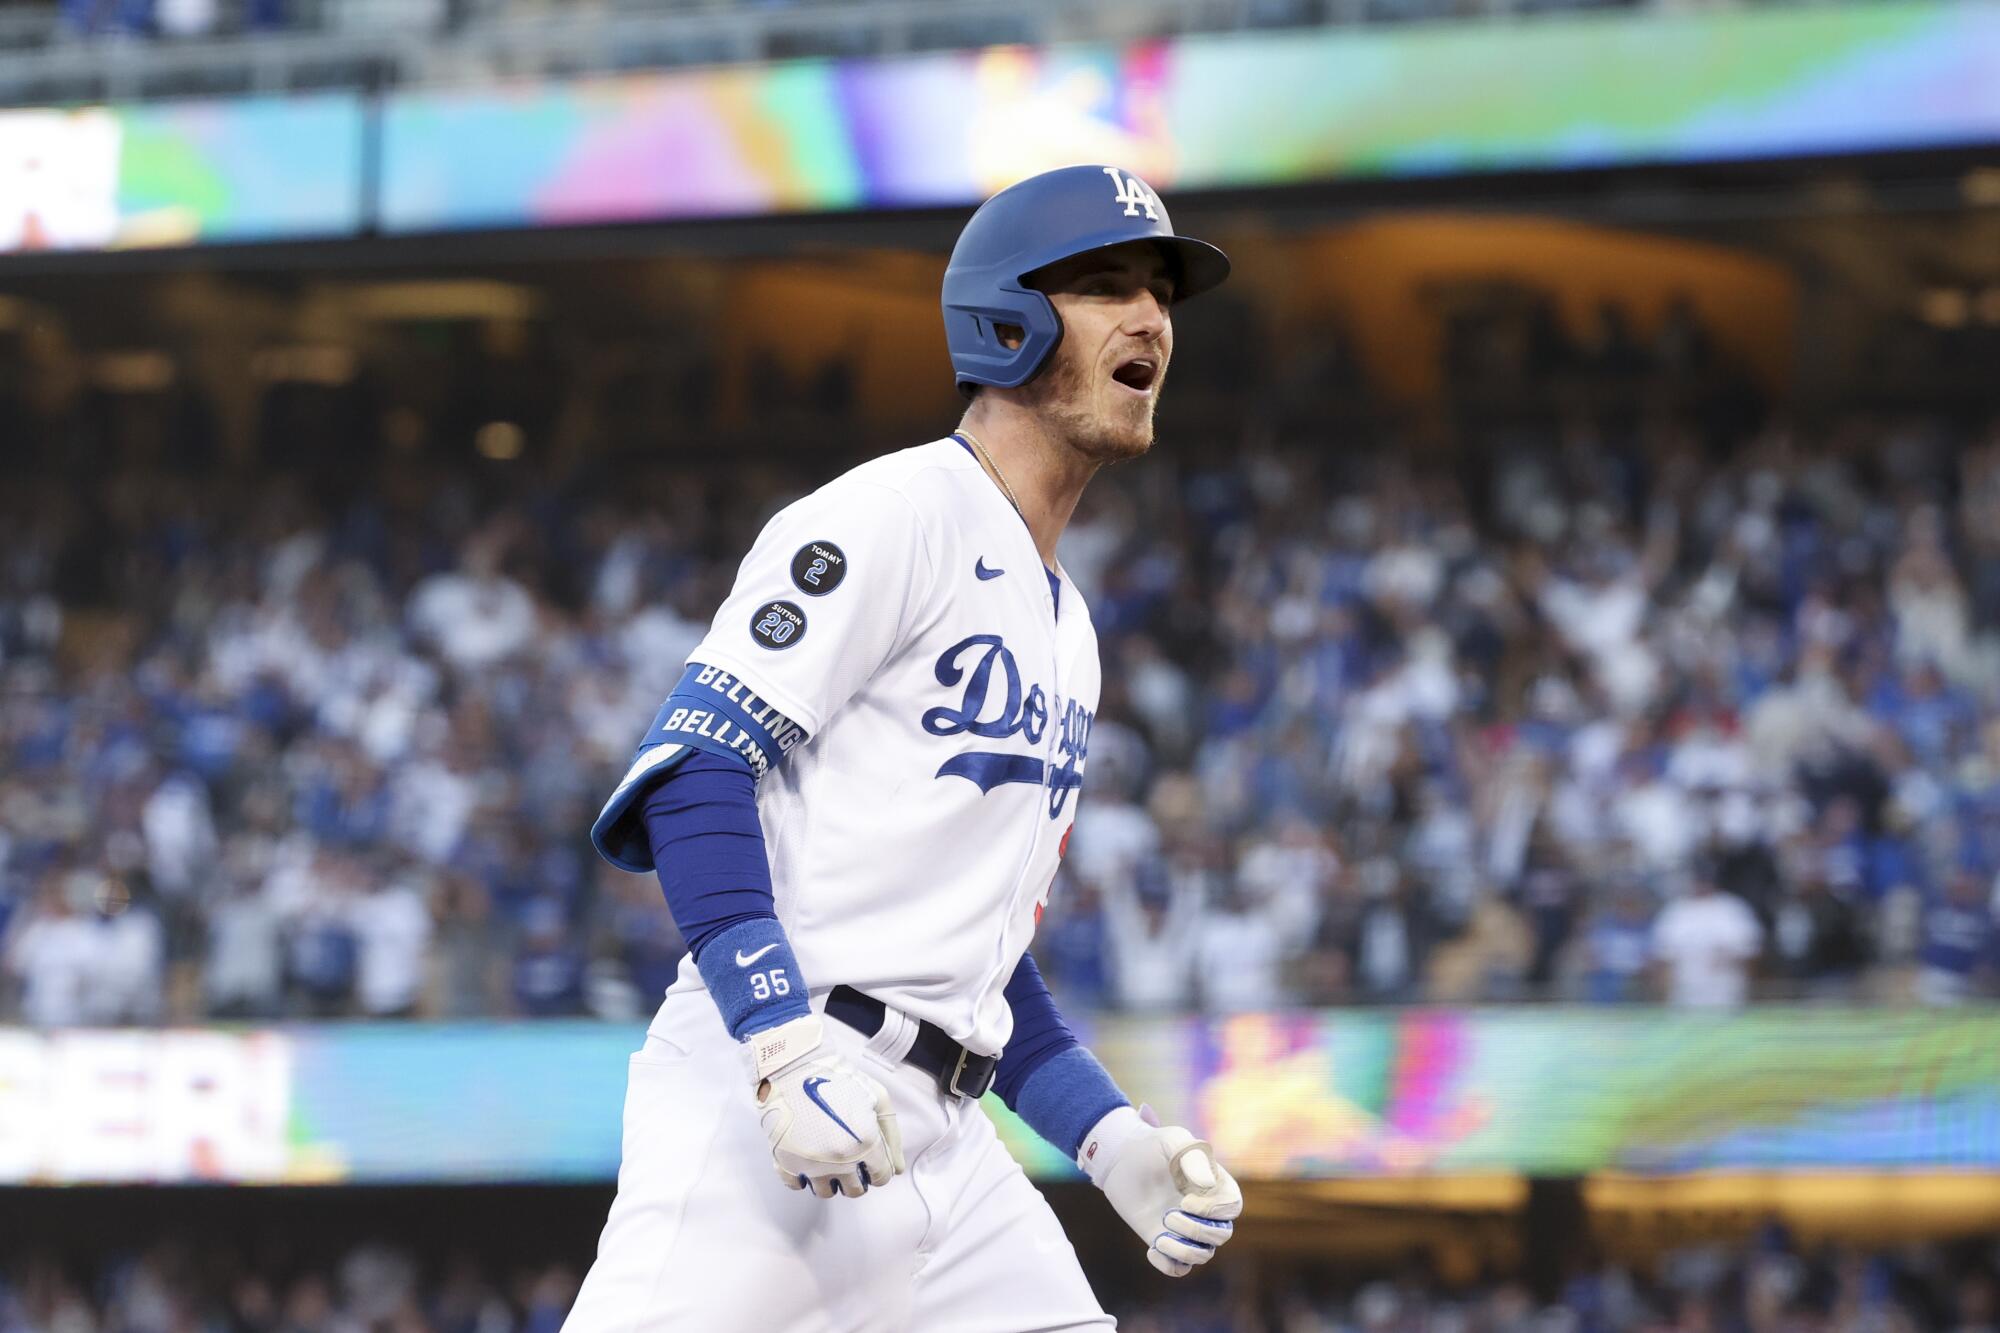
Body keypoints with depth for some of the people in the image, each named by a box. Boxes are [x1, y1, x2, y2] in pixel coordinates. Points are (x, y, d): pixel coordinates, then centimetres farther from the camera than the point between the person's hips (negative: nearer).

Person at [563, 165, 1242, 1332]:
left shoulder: (1069, 632, 25)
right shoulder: (894, 516, -2)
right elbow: (696, 767, -14)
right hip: (764, 1123, -9)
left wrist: (1114, 1141, 15)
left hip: (943, 1148, 9)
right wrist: (784, 1042, -25)